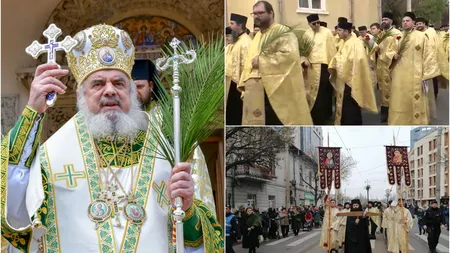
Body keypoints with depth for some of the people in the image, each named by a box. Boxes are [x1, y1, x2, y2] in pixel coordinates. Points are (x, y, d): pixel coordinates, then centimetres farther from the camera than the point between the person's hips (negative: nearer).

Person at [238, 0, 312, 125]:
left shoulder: (283, 32, -4)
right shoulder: (256, 37, 22)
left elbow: (290, 55, -20)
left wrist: (262, 60, -14)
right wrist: (245, 85, 10)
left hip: (276, 91, -8)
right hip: (255, 92, 8)